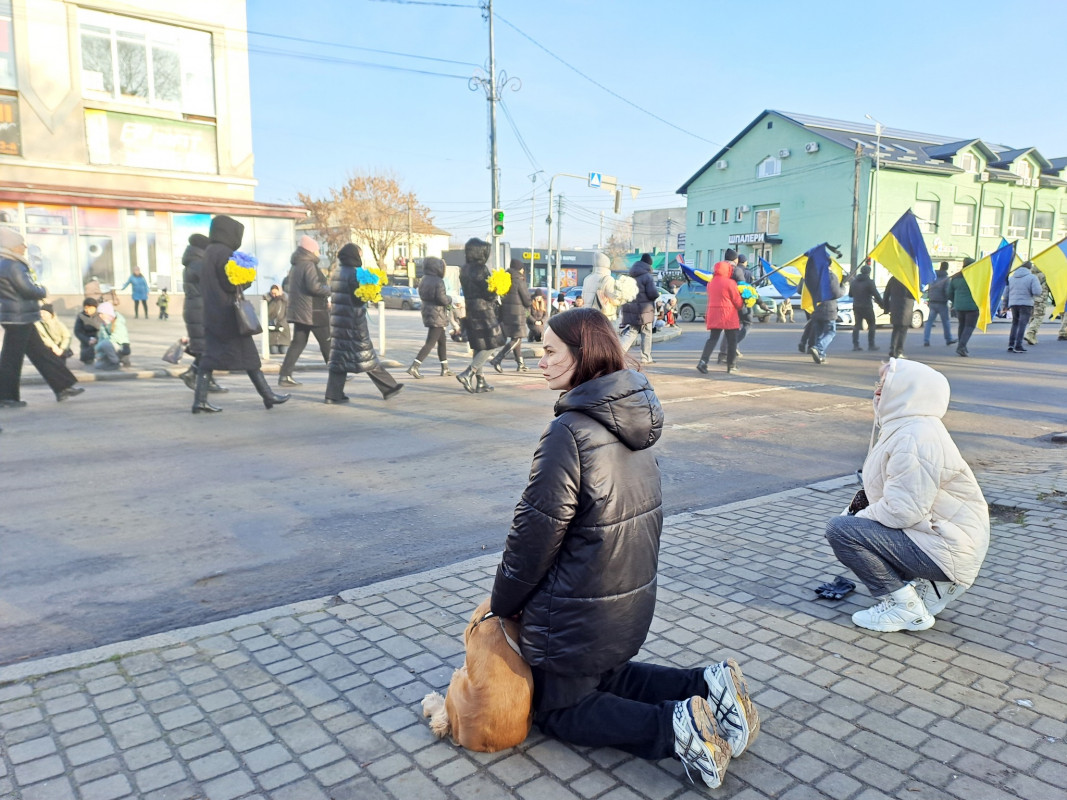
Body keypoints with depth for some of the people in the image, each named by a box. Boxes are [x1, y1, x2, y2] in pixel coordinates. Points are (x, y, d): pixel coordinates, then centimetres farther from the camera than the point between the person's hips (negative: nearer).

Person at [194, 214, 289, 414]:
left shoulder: (209, 252, 14)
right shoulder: (224, 253, -13)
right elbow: (231, 283, -19)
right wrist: (247, 278, -1)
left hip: (212, 313, 8)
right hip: (228, 313, -8)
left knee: (210, 357, 6)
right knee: (248, 355, -1)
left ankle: (200, 401, 2)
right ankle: (268, 396, 6)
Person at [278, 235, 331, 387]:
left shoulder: (295, 266, 15)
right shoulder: (309, 265, -14)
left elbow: (287, 286, 24)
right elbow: (314, 286, -26)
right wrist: (329, 289, -11)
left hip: (298, 311, 9)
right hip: (313, 312, -9)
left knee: (298, 343, 9)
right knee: (327, 343, 3)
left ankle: (285, 375, 2)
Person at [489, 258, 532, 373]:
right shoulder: (519, 281, -10)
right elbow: (527, 300, -8)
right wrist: (528, 304, 13)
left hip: (505, 311, 8)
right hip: (516, 312, -8)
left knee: (515, 338, 15)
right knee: (516, 339, -4)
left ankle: (520, 364, 19)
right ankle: (497, 359, -14)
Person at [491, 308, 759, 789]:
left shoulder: (570, 431, -27)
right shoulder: (635, 418, 0)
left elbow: (536, 532, -22)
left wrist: (501, 603, -5)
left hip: (578, 619, -8)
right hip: (634, 602, 8)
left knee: (557, 709, 15)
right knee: (606, 677, 31)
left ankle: (676, 726, -6)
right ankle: (708, 688, 11)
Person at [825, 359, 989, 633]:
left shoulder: (914, 438, -23)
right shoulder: (906, 428, 10)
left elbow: (903, 510, -27)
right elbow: (903, 495, 14)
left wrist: (858, 518, -11)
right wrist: (858, 517, 3)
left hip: (944, 550, -11)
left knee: (840, 529, -17)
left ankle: (905, 607, -7)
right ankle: (929, 587, 13)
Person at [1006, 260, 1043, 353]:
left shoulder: (1011, 278, 11)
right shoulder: (1032, 277, -6)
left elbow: (1006, 292, 13)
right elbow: (1036, 292, -15)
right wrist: (1041, 290, 8)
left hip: (1013, 304, 5)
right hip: (1026, 304, -5)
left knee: (1015, 324, 16)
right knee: (1022, 325, -4)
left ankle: (1011, 345, 10)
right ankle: (1018, 346, -8)